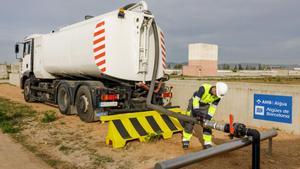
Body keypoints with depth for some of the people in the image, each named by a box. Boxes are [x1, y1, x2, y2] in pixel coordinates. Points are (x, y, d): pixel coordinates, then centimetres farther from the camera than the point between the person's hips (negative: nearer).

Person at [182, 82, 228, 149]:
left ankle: (207, 143, 3)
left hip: (205, 106, 3)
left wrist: (208, 117, -22)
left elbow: (213, 107, -12)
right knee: (189, 122, -1)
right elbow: (196, 100, -32)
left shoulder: (218, 96, -20)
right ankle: (185, 140, 13)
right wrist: (197, 112, -37)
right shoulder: (204, 88, -34)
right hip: (194, 103, -3)